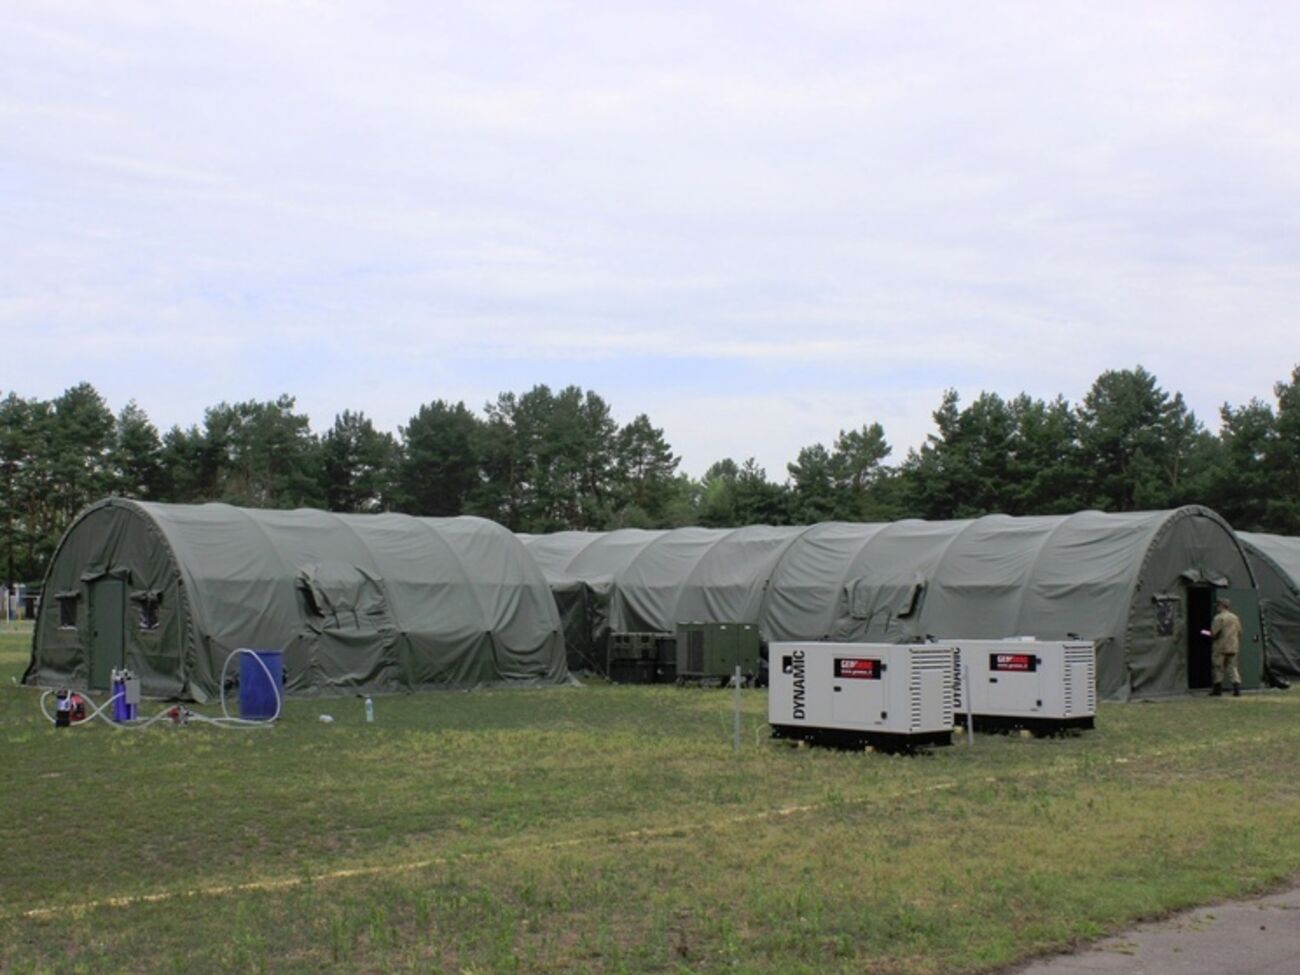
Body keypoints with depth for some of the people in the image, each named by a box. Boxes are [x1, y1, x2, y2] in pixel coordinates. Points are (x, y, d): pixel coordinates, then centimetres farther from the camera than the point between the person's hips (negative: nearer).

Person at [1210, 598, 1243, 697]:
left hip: (1221, 647, -6)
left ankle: (1217, 690, 9)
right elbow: (1239, 632, 12)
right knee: (1233, 667, 8)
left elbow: (1213, 633, -16)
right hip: (1233, 647, 6)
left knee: (1218, 668, 4)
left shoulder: (1219, 617, -12)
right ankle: (1237, 689, -4)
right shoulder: (1235, 617, 10)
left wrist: (1211, 634, 6)